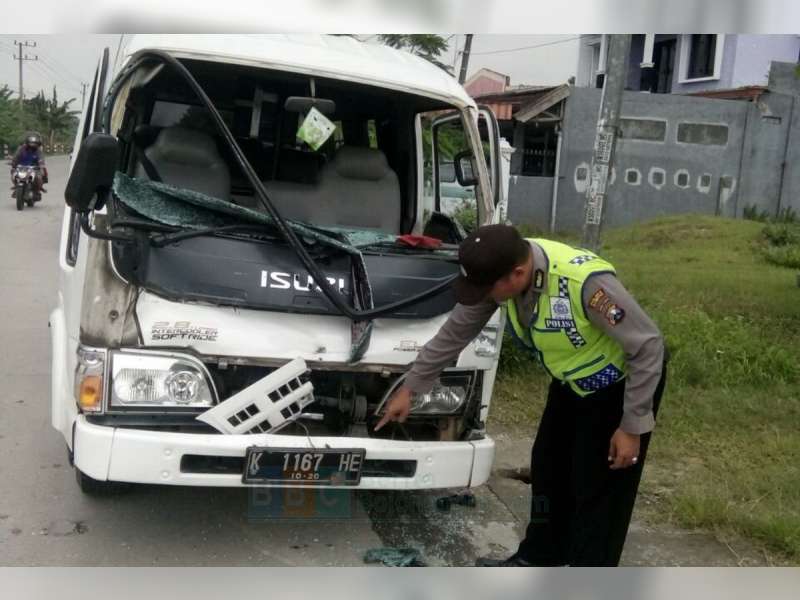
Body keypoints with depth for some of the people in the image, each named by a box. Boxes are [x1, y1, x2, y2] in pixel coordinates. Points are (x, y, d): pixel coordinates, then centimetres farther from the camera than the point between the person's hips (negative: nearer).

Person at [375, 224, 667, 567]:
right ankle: (538, 558, 37)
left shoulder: (586, 281, -40)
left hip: (623, 384, -7)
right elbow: (455, 332, -4)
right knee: (549, 469, 17)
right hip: (572, 380, 7)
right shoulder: (502, 272, -18)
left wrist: (633, 426, -24)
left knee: (599, 491, -1)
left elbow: (648, 347, -29)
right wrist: (410, 386, 0)